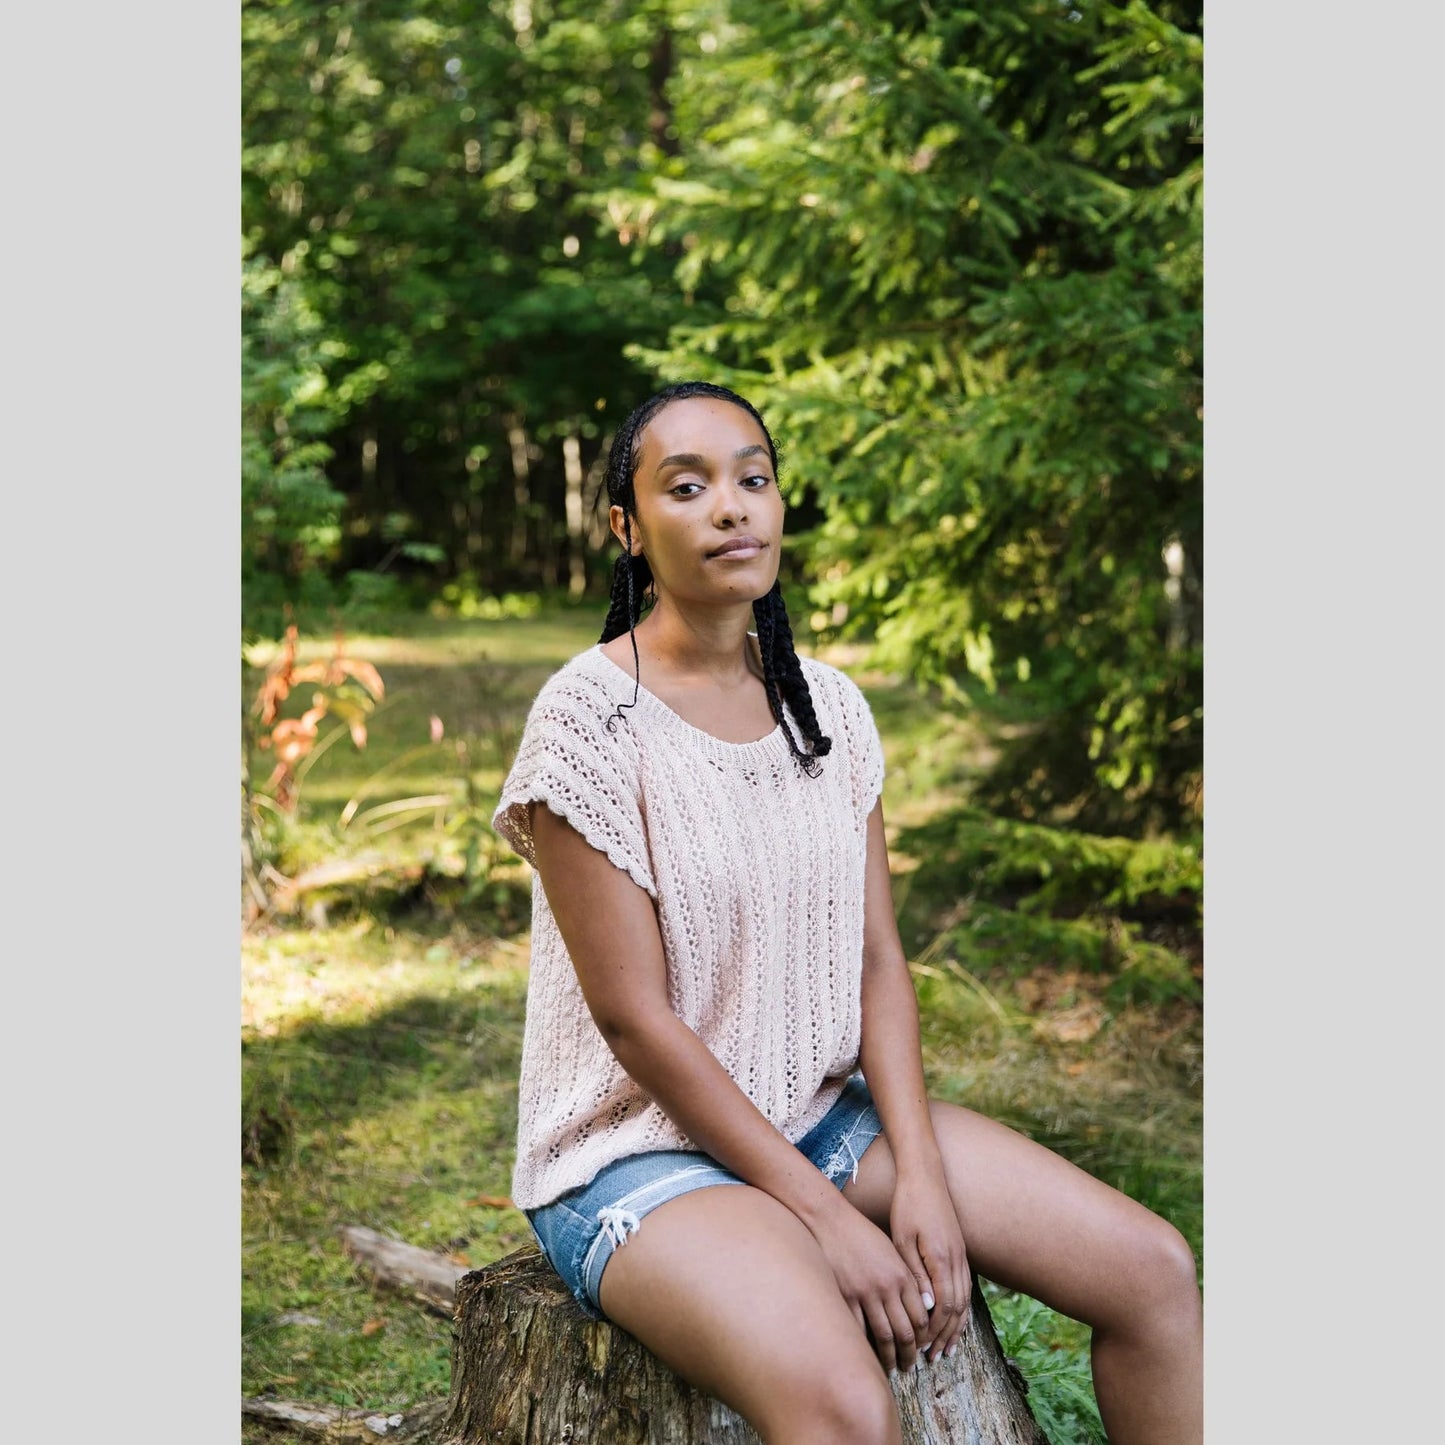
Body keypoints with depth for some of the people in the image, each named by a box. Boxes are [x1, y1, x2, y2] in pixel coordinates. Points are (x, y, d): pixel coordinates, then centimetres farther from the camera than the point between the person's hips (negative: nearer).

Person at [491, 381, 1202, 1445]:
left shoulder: (829, 706, 5)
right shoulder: (591, 717, -15)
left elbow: (878, 960, 4)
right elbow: (635, 1018, -16)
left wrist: (920, 1173, -10)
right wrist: (826, 1217, -16)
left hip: (828, 1110, 7)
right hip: (641, 1148, -6)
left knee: (1154, 1270, -4)